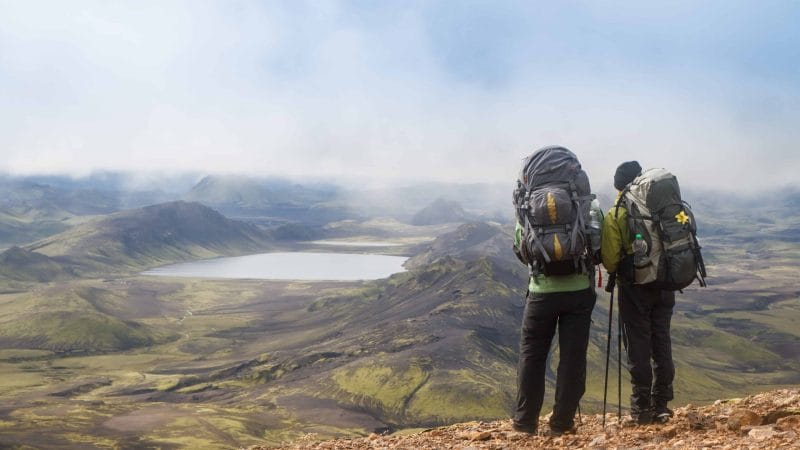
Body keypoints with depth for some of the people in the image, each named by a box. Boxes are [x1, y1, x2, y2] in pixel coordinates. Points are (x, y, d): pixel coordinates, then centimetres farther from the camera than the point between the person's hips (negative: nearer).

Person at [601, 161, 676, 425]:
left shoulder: (615, 215, -7)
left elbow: (609, 257, -10)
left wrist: (614, 270, 11)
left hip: (634, 286, -3)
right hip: (665, 284, 3)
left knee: (638, 346, 3)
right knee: (662, 343, 11)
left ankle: (642, 408, 5)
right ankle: (661, 405, 13)